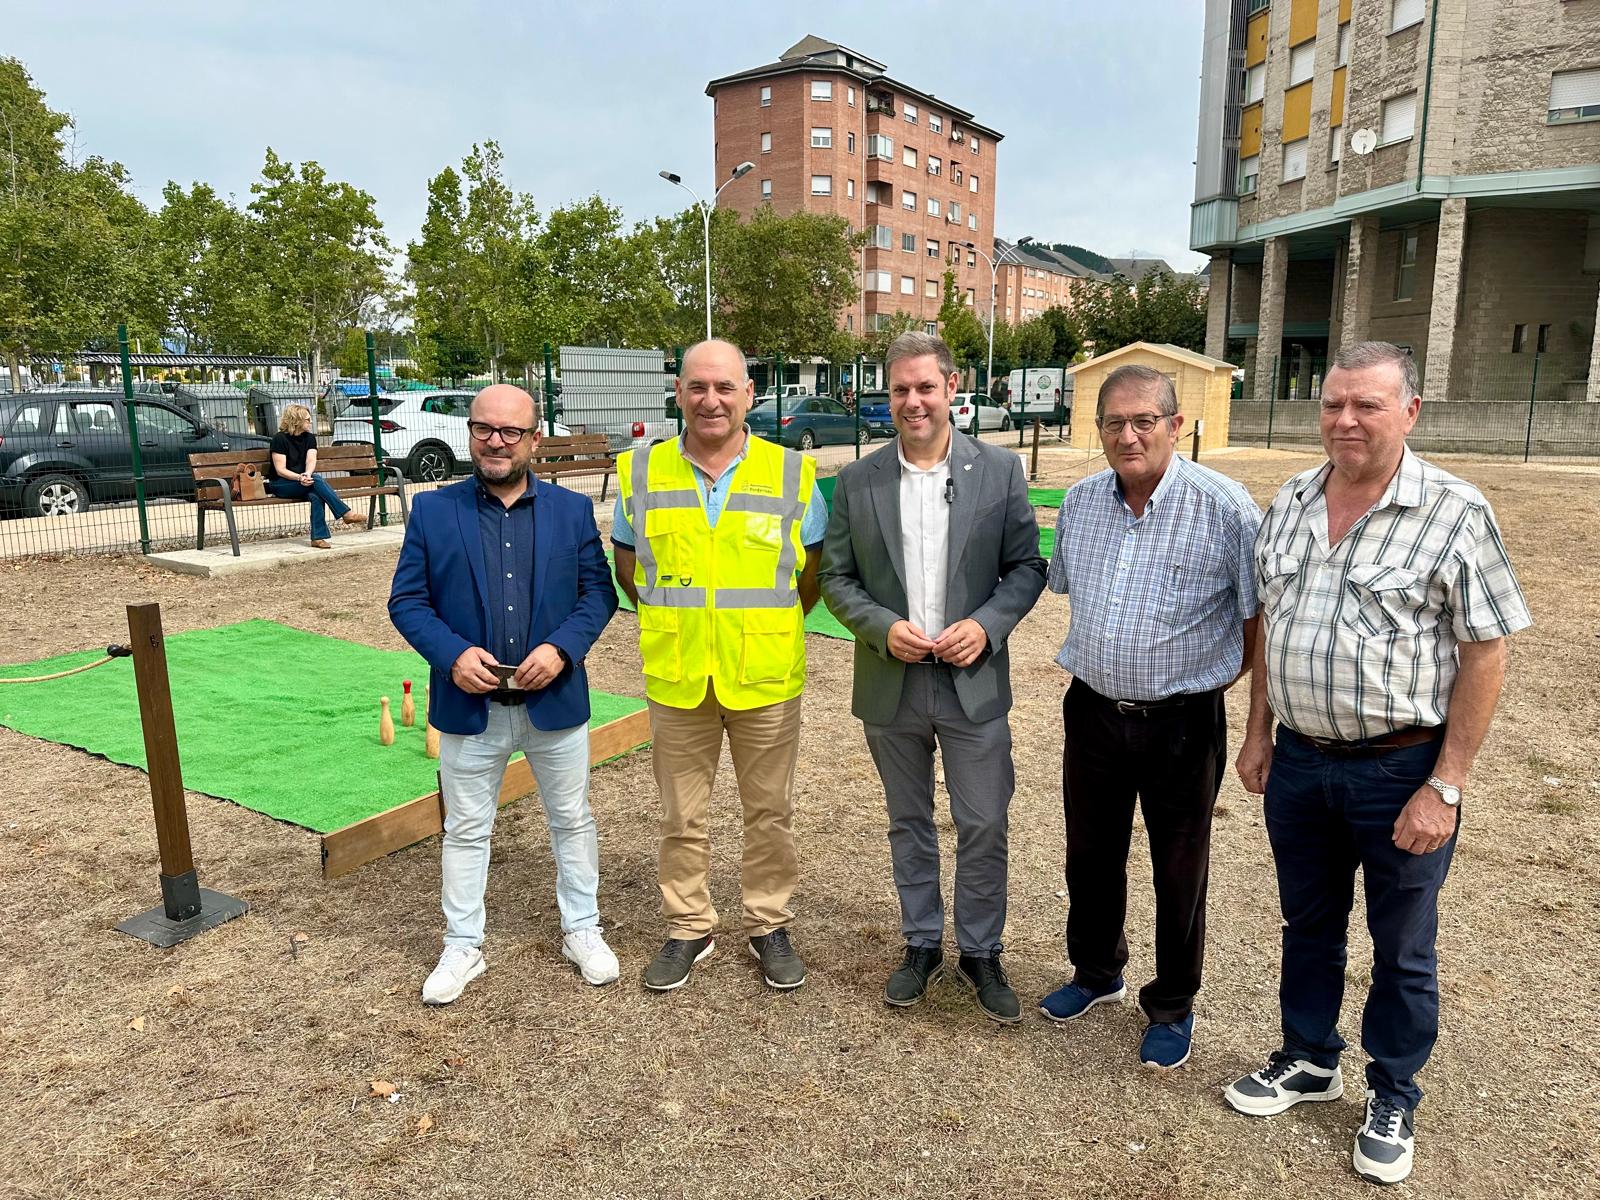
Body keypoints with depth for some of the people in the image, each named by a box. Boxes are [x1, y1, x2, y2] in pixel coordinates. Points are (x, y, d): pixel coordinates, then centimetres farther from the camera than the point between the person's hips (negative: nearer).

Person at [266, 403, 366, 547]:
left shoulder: (309, 438, 8)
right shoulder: (280, 439, -9)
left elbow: (311, 460, -9)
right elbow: (280, 470, -14)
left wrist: (307, 474, -31)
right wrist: (299, 478, -31)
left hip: (304, 481, 5)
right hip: (280, 485, -5)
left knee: (316, 496, -31)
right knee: (316, 480, -32)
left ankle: (318, 537, -34)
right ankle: (345, 513, -35)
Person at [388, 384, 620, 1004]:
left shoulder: (573, 510, 1)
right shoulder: (432, 510, -1)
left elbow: (599, 592, 0)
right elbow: (406, 601, -1)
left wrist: (561, 648, -17)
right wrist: (452, 654, -18)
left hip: (555, 701, 1)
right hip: (470, 706, 0)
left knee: (572, 820, 15)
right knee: (466, 831, 13)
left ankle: (582, 929, 34)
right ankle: (462, 947, 31)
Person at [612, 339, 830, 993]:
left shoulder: (792, 473, -4)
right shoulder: (641, 473, 0)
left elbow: (814, 569, 7)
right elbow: (628, 568, 12)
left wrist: (772, 627, 3)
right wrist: (678, 623, 8)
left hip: (766, 677, -1)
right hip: (675, 678, 1)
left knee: (770, 812, 13)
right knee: (681, 817, 14)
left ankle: (770, 925, 32)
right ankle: (688, 927, 33)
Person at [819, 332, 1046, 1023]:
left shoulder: (1000, 471, -3)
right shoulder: (857, 482, -1)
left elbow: (1027, 566, 1)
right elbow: (837, 578, 3)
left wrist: (987, 624, -15)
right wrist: (883, 628, -14)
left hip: (974, 681, -1)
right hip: (891, 686, 2)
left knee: (983, 827, 6)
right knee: (909, 824, 16)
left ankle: (981, 953, 27)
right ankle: (922, 946, 34)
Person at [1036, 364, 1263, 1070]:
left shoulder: (1225, 508, -15)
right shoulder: (1078, 503, 1)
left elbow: (1257, 621, -8)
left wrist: (1200, 677, -1)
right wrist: (1099, 668, 13)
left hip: (1184, 724, -4)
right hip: (1093, 712, 5)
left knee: (1179, 874, 12)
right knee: (1090, 856, 19)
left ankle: (1172, 1009, 34)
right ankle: (1096, 973, 43)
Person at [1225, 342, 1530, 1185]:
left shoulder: (1454, 513, -13)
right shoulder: (1289, 505, 2)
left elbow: (1484, 655, -12)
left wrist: (1444, 787, -14)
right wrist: (1259, 733, 10)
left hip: (1400, 768, -4)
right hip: (1298, 760, 5)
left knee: (1402, 946, 14)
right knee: (1307, 923, 20)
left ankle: (1392, 1098, 35)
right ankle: (1309, 1060, 41)